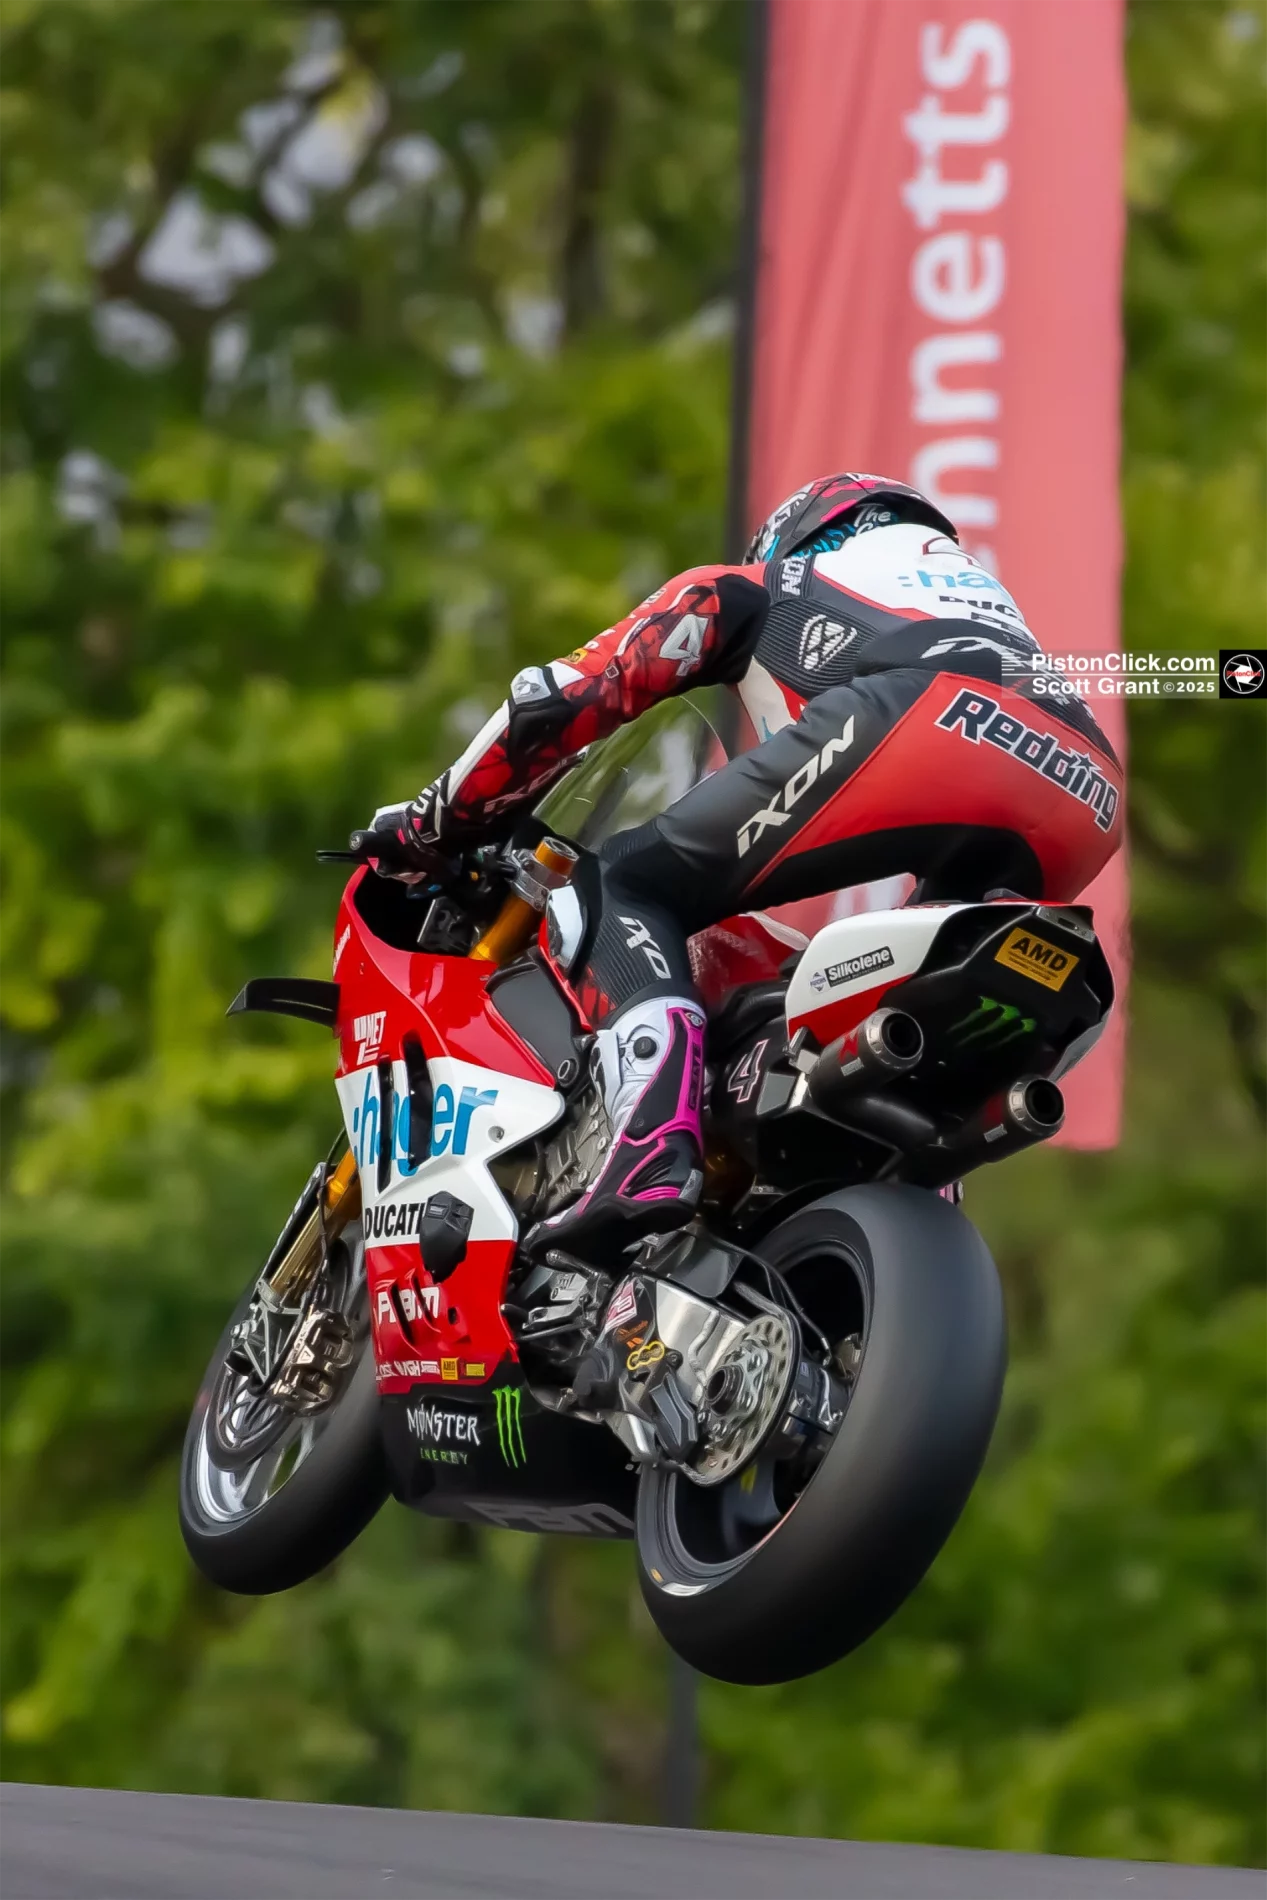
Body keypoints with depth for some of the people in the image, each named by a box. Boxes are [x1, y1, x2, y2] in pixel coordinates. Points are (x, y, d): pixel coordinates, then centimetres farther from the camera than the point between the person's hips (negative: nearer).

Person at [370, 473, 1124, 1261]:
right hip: (1088, 798, 5)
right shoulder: (977, 589, 48)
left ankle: (655, 1152, -21)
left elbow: (562, 697, 27)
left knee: (633, 885, 5)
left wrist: (433, 824, 39)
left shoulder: (747, 590, 34)